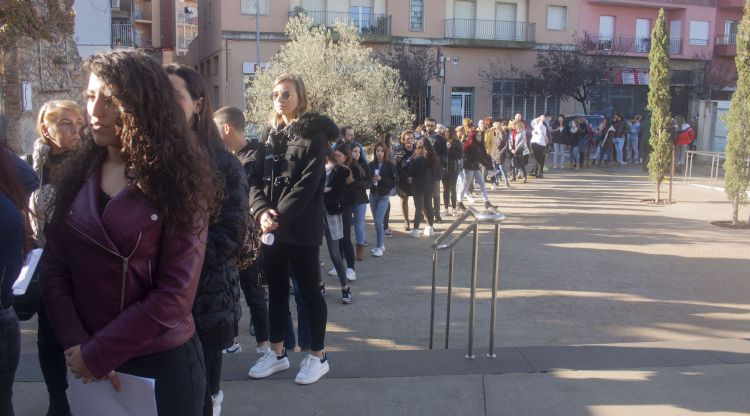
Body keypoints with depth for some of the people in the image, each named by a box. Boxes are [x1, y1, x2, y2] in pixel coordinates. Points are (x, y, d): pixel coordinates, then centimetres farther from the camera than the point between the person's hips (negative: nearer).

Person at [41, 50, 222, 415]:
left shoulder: (180, 181, -11)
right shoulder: (76, 175, 3)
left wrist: (97, 354, -14)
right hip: (85, 366, 4)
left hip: (164, 362, -4)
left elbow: (175, 294, -16)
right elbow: (53, 267, 1)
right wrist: (76, 344, -12)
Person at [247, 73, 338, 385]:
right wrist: (262, 211, -12)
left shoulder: (314, 134, -5)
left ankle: (318, 356, 16)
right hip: (271, 227, 6)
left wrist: (280, 217, -19)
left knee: (309, 290, 3)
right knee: (276, 289, 14)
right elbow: (255, 178, 6)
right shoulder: (268, 135, 13)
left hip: (302, 228, -6)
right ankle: (277, 352, 27)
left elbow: (308, 183, -15)